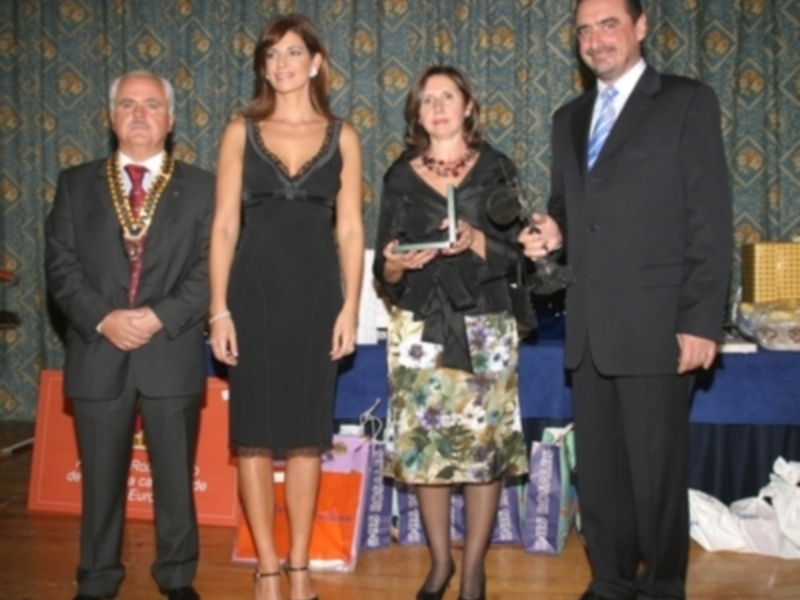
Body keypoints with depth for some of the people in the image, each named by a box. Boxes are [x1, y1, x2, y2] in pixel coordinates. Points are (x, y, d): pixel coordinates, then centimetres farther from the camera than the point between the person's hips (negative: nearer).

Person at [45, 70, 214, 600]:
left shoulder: (200, 187, 5)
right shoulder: (76, 183, 9)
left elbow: (210, 269, -4)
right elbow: (61, 266, 2)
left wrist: (160, 317, -16)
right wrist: (103, 318, -13)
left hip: (172, 353, -1)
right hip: (97, 352, 1)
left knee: (176, 477, 9)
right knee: (100, 479, 10)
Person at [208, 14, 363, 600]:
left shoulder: (341, 136, 7)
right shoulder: (241, 131, 6)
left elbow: (350, 230, 4)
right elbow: (225, 225, 2)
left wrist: (350, 307, -3)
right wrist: (219, 309, -5)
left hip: (316, 293, 0)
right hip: (254, 291, 0)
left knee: (307, 434, 7)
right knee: (255, 433, 3)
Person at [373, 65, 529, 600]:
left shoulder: (496, 169, 5)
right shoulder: (401, 176, 9)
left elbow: (517, 256, 1)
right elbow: (383, 269, 7)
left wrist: (477, 242, -17)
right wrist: (395, 264, -15)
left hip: (484, 325, -1)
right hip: (419, 326, 1)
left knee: (485, 441, -2)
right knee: (424, 442, 1)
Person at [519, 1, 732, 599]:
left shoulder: (688, 102, -1)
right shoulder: (570, 118, 17)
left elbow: (711, 220, -8)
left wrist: (701, 322, -14)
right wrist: (555, 230, -1)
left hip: (657, 326, -6)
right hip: (590, 327, 6)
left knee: (657, 471, 4)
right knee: (597, 470, 13)